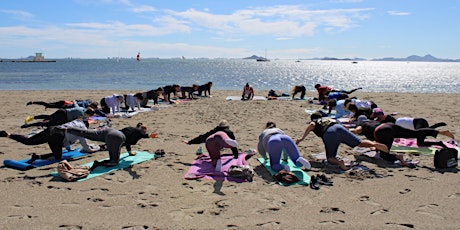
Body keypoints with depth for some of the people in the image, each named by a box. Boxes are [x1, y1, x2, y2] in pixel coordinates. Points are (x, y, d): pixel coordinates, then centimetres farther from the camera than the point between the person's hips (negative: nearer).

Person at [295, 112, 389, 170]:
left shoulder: (313, 121, 26)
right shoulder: (326, 119, 41)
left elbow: (311, 125, 1)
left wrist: (302, 138, -1)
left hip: (329, 134, -4)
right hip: (338, 127, 4)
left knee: (330, 158, 1)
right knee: (360, 143, 7)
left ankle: (339, 162, -32)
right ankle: (374, 144, -21)